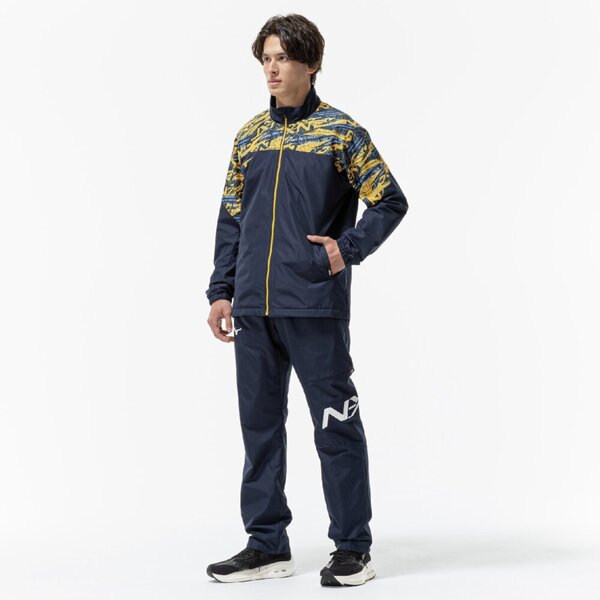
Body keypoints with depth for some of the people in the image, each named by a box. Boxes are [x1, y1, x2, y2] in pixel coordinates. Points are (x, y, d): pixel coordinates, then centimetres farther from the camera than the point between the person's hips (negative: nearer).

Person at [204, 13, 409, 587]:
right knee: (259, 424, 10)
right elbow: (230, 218, 16)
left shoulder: (340, 131, 0)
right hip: (253, 309, 5)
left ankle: (353, 548, 10)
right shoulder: (249, 136, 14)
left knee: (336, 427, 0)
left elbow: (391, 202, 1)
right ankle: (267, 544, 21)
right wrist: (221, 292, 10)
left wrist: (349, 249, -9)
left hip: (316, 307, -5)